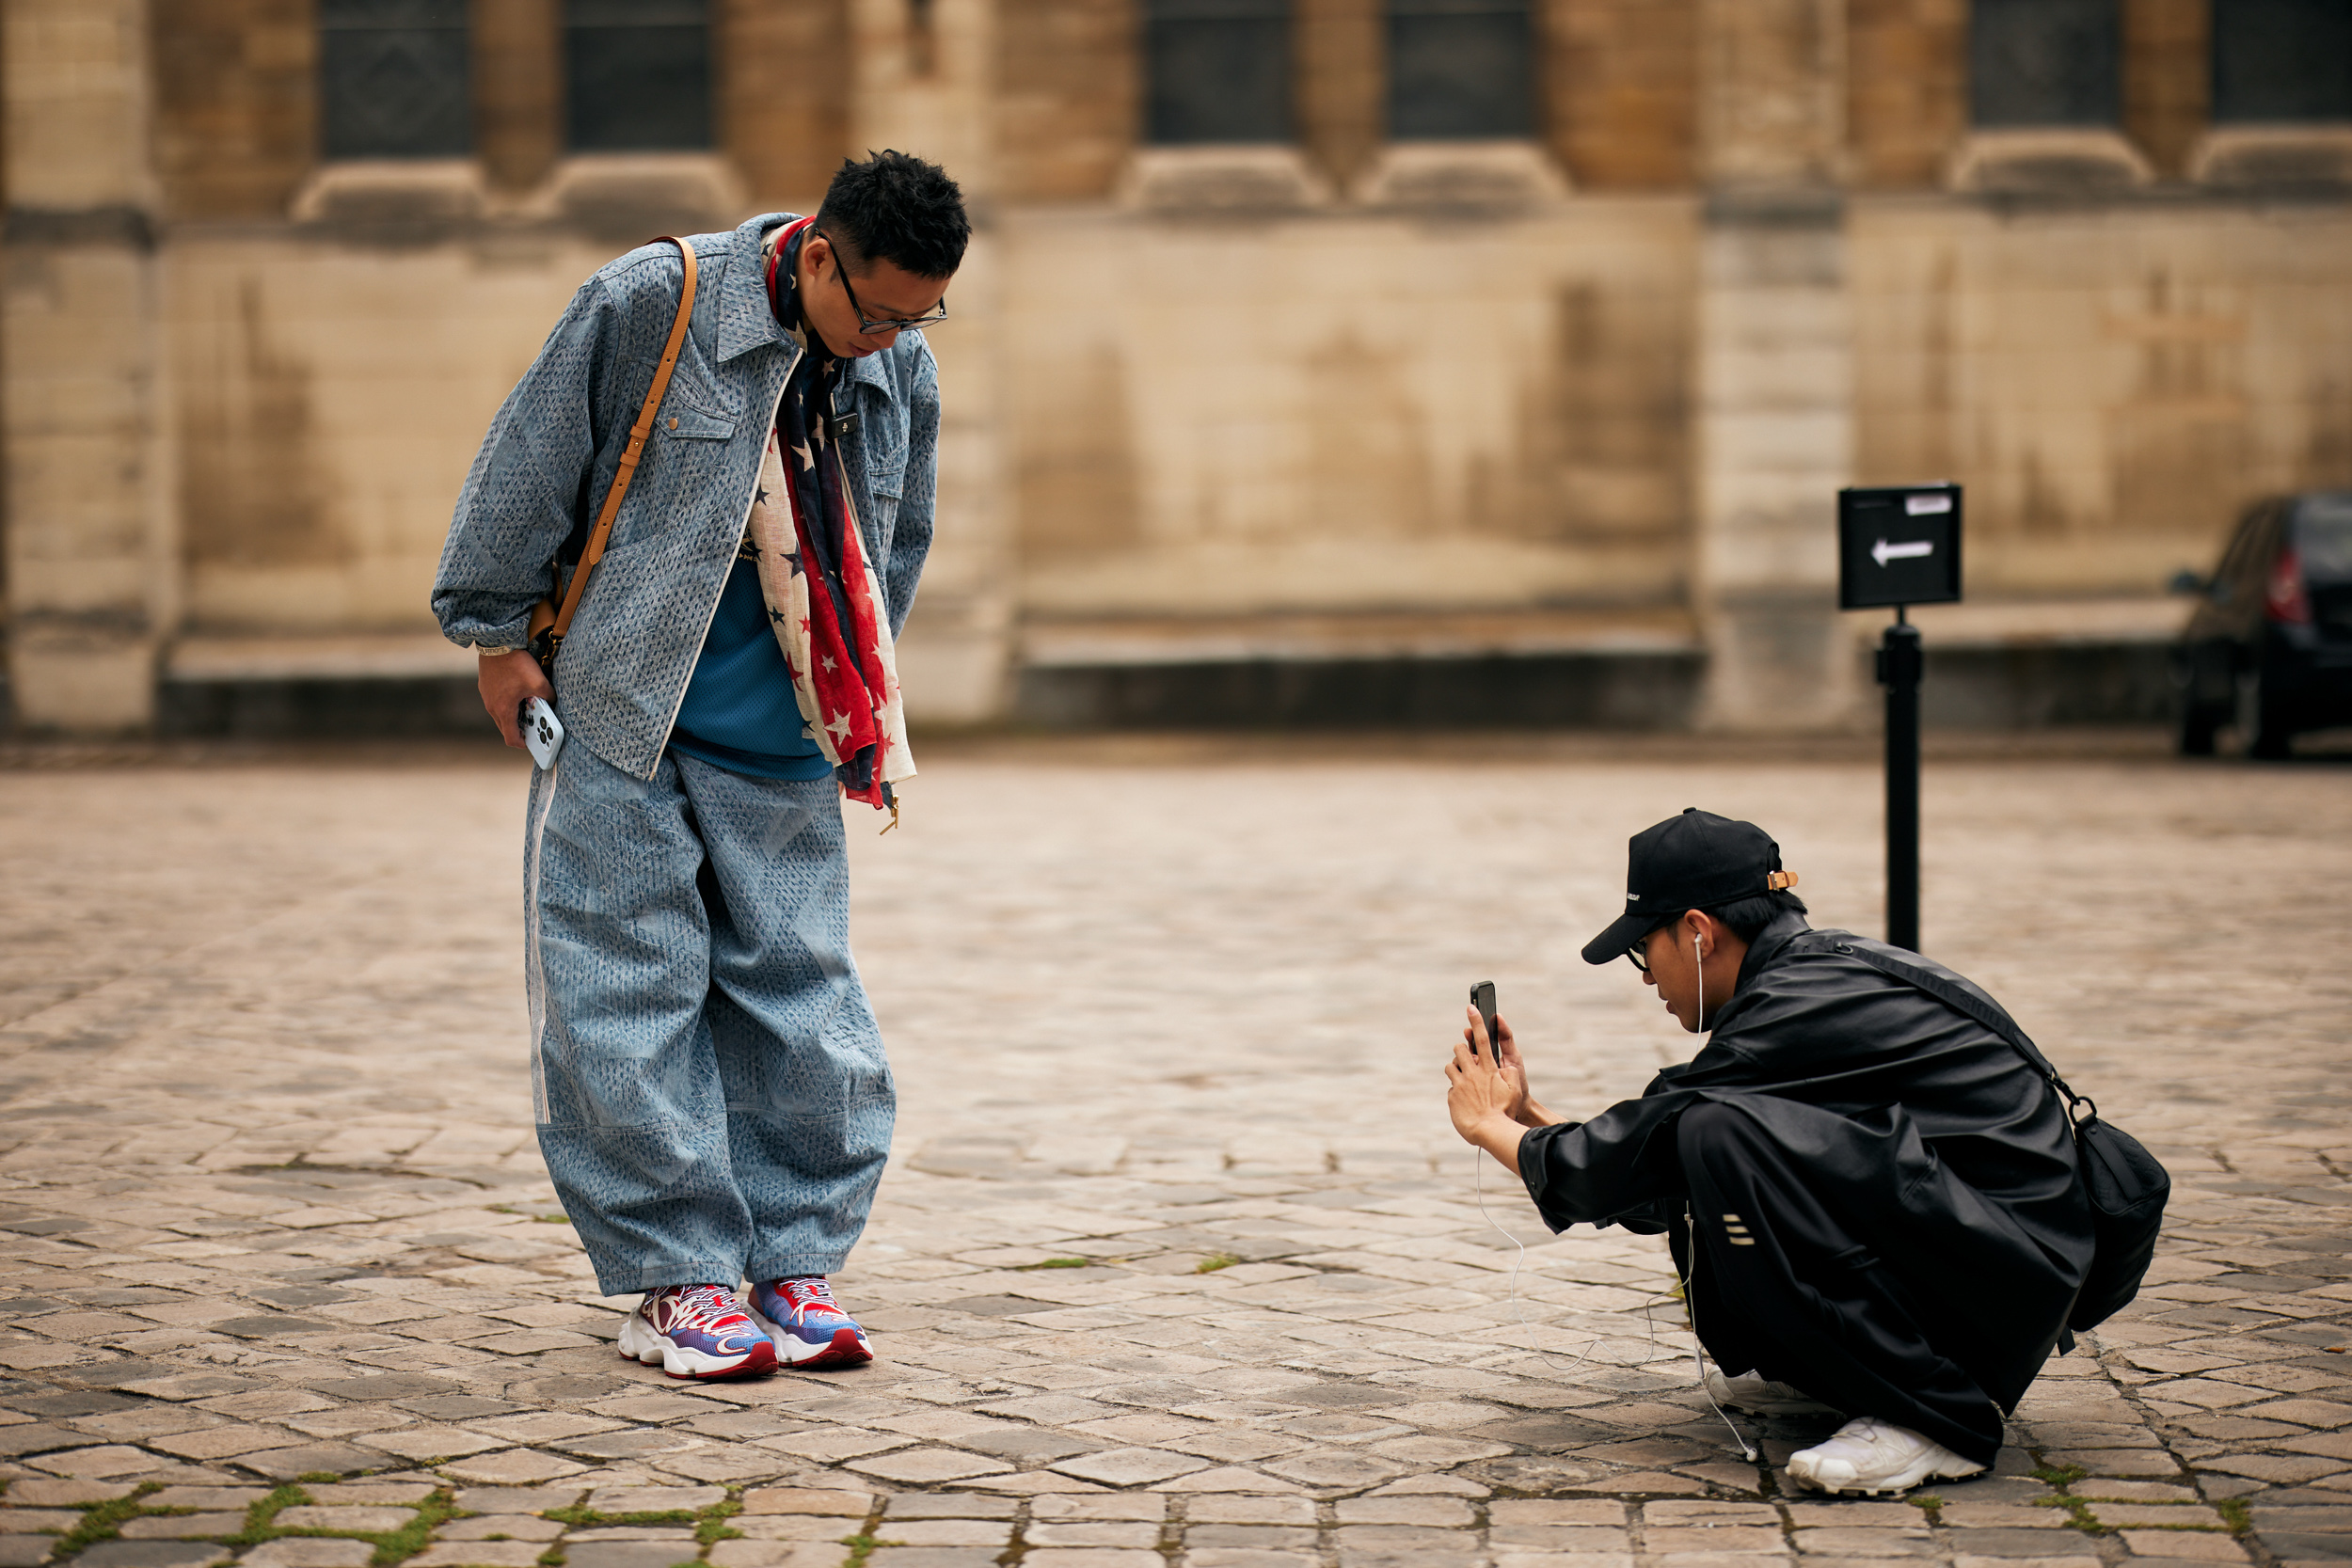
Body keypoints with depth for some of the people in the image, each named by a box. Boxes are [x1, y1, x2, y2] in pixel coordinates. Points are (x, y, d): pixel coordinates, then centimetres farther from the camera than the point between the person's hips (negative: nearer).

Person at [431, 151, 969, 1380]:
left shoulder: (903, 372, 3)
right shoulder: (650, 304, -12)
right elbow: (533, 459, -5)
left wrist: (857, 706, 21)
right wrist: (497, 637, -2)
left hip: (782, 749, 4)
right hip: (621, 725, -4)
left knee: (799, 1001, 2)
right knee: (631, 999, -3)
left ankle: (791, 1270, 12)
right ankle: (680, 1279, 5)